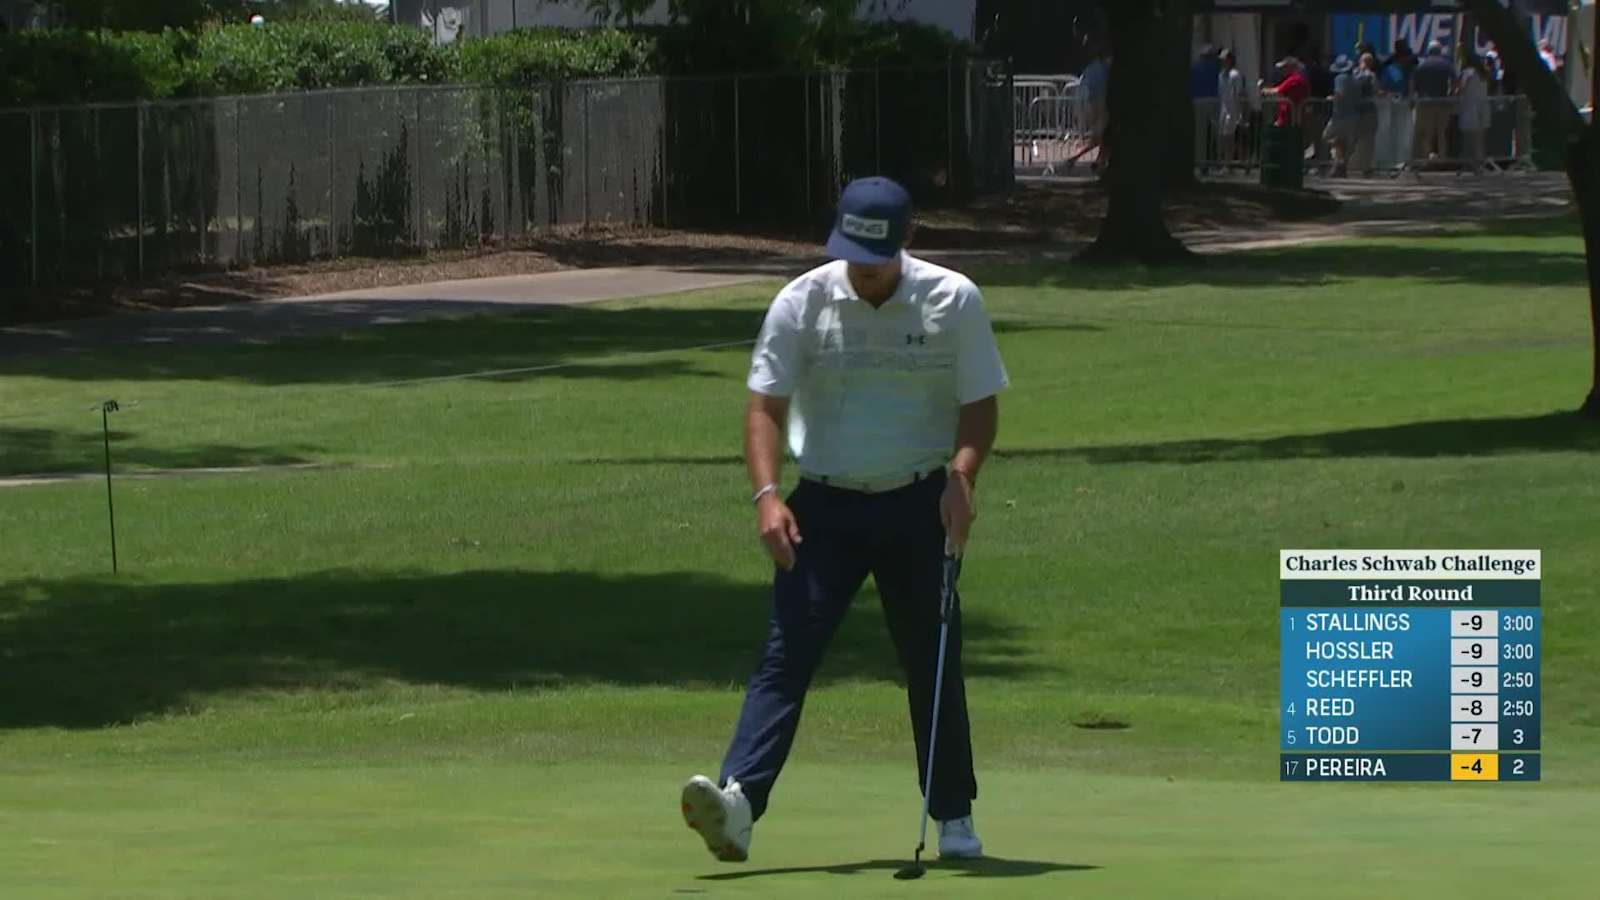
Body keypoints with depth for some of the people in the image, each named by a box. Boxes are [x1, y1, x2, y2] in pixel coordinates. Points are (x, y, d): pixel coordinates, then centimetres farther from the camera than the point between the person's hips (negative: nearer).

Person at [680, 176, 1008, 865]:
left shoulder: (954, 302, -4)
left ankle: (953, 815, 20)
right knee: (787, 652, -13)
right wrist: (767, 494, -19)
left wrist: (961, 477, -17)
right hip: (824, 507, 0)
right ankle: (739, 800, -26)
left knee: (934, 661, 7)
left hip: (918, 507, 0)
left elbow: (979, 407, 2)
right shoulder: (802, 302, -5)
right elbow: (765, 405, -4)